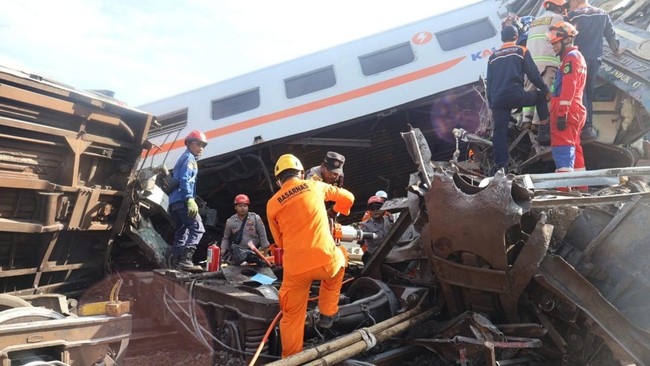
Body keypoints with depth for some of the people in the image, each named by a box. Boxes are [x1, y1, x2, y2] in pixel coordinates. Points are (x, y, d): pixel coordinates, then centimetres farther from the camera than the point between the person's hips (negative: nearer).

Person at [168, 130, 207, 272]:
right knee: (197, 227, -15)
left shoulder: (183, 158, 28)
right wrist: (190, 199, -24)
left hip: (174, 200, 10)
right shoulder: (189, 158, -3)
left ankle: (176, 261, 10)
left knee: (181, 231, 11)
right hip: (182, 200, -10)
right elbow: (184, 180, -16)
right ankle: (185, 260, -23)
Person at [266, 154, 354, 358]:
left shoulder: (272, 204, 7)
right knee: (340, 257, 33)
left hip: (295, 268, 1)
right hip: (326, 261, 0)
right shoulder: (315, 186, 8)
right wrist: (338, 212, 43)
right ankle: (328, 314, 34)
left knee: (292, 317, 18)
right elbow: (347, 197, 22)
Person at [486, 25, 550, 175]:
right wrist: (545, 90, 15)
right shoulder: (521, 51, 8)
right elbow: (533, 74, 3)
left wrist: (491, 103, 21)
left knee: (499, 131, 5)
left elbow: (489, 82, 18)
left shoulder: (493, 56, 19)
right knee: (540, 96, 25)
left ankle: (500, 165, 2)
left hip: (497, 100, 3)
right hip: (516, 95, -3)